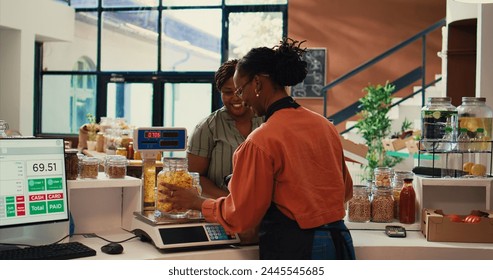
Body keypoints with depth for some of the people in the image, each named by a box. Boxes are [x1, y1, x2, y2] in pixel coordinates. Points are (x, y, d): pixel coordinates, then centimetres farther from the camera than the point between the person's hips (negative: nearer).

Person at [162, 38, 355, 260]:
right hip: (339, 242, 7)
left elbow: (241, 214, -10)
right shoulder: (325, 126, 3)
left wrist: (196, 202, 5)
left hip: (293, 249, -6)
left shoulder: (260, 141, -17)